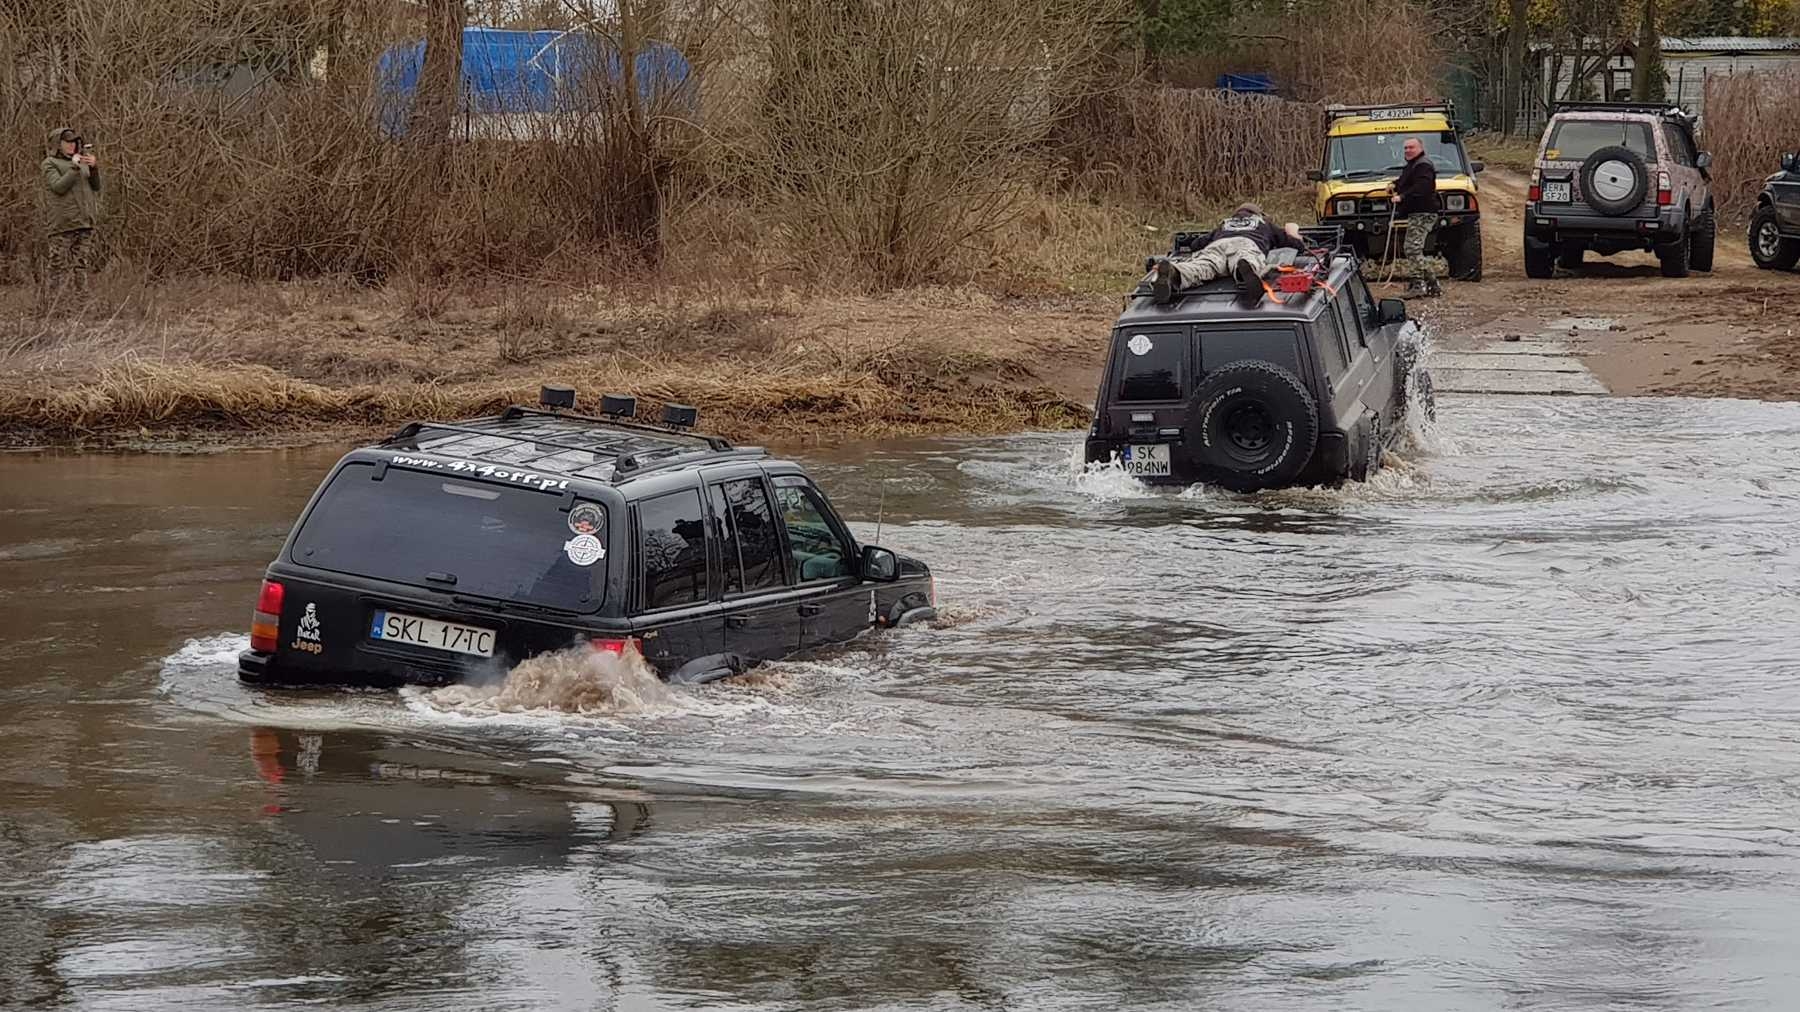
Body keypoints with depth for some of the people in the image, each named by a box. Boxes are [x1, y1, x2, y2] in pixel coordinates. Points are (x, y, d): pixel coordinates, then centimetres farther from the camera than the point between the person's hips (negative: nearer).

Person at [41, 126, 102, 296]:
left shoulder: (82, 161, 17)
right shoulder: (50, 164, 2)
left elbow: (95, 186, 10)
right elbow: (58, 187, -13)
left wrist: (94, 168, -7)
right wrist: (75, 168, -18)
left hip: (84, 224, 5)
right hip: (62, 224, -5)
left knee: (82, 267, 3)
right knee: (61, 267, -9)